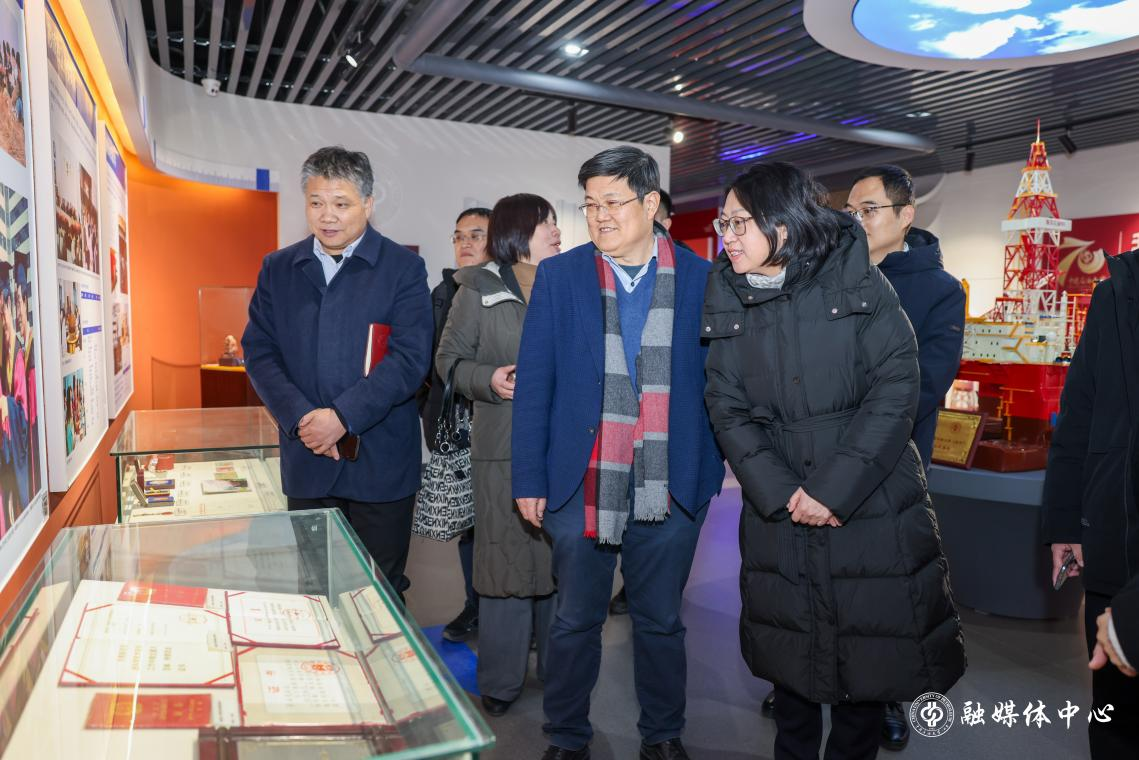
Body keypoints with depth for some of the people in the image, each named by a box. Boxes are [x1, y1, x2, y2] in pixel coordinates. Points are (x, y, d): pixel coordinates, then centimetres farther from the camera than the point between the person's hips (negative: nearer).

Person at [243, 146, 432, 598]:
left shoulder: (403, 268, -3)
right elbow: (259, 352, 3)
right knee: (311, 592, 15)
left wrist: (342, 416, -20)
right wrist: (301, 418, -12)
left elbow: (409, 358, -13)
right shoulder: (277, 268, 9)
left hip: (380, 460, -3)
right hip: (306, 458, 3)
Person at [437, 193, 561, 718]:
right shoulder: (478, 290, 1)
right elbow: (450, 359, 3)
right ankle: (501, 680, 21)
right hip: (504, 448, -3)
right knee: (506, 557, 4)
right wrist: (488, 379, -14)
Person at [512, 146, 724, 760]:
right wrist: (529, 478, -3)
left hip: (670, 489, 1)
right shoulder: (559, 276, 2)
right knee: (575, 622, 13)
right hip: (580, 485, 0)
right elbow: (534, 383, 0)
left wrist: (709, 473, 0)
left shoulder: (700, 279, 2)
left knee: (661, 622, 16)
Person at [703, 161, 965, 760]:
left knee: (871, 649, 9)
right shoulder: (728, 300, 4)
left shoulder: (857, 281, -4)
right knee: (790, 654, 14)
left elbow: (896, 389, -10)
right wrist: (780, 492, -13)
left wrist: (835, 487, -16)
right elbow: (727, 407, -1)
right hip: (777, 512, 3)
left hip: (871, 505, -2)